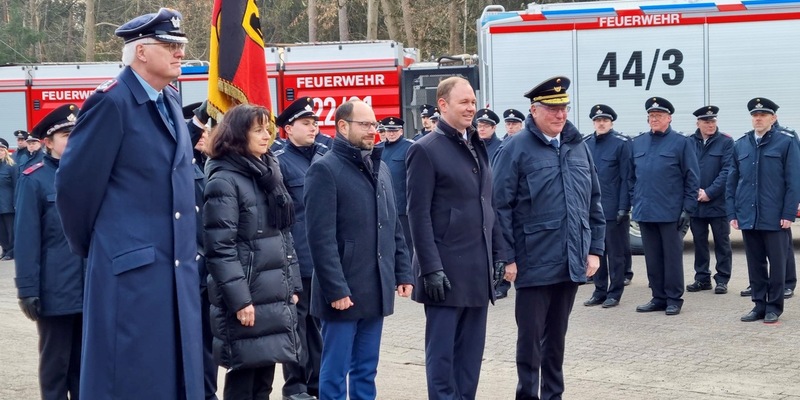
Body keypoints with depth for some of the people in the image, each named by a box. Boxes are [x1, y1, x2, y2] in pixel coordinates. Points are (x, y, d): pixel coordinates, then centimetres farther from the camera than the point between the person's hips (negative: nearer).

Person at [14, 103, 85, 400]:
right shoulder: (34, 180, -8)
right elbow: (26, 239, -10)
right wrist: (28, 290, -13)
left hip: (92, 289, 4)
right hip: (56, 291, -4)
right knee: (55, 364, 9)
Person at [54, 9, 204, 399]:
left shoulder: (170, 100, 13)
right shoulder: (112, 102, -13)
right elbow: (74, 182, -11)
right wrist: (87, 244, 2)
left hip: (177, 269, 8)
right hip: (130, 269, -8)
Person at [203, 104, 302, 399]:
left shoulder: (269, 172, 15)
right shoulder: (224, 180, -11)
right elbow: (220, 248, -16)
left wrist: (292, 284, 14)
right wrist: (238, 299, -20)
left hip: (275, 295, 8)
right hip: (247, 298, -7)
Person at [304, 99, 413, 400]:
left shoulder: (380, 168, 14)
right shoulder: (325, 169, -9)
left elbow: (394, 228, 18)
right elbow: (321, 237, -15)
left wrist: (403, 272, 11)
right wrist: (335, 289, -18)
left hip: (377, 290, 7)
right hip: (344, 291, -7)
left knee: (366, 371, 13)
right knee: (335, 373, 1)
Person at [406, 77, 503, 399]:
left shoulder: (478, 147, 14)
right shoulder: (426, 150, -8)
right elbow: (418, 215, -12)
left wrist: (497, 256, 12)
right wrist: (431, 269, -17)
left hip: (478, 271, 7)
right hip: (447, 271, -7)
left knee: (471, 352, 11)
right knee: (442, 352, 0)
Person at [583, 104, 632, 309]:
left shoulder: (621, 143, -6)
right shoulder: (586, 144, 9)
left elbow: (627, 178, -8)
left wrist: (624, 207, -13)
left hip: (613, 209, -5)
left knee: (615, 253, 4)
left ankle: (614, 293, 11)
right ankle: (599, 291, 19)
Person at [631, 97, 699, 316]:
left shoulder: (681, 142, -2)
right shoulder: (638, 142, 11)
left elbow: (691, 178, -4)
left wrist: (687, 208, -9)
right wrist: (634, 203, 9)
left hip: (670, 213, -5)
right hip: (644, 212, 5)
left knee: (672, 257, 2)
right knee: (652, 257, 10)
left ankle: (674, 299, 10)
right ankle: (658, 297, 18)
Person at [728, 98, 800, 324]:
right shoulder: (740, 145, 10)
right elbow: (732, 182, 12)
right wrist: (732, 213, 5)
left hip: (774, 218, -4)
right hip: (748, 217, 4)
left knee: (776, 263, 3)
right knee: (755, 263, 9)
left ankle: (774, 307, 12)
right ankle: (759, 305, 17)